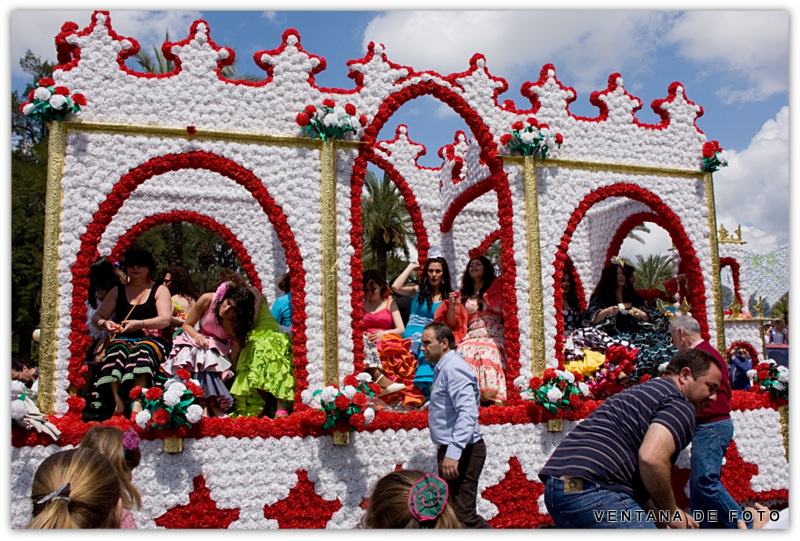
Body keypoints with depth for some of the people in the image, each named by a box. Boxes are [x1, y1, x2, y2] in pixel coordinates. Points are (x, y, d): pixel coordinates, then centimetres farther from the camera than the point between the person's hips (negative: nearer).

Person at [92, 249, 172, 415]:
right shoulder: (117, 292, 22)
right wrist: (105, 323, -8)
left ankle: (137, 404, -55)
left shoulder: (160, 291, 13)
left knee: (141, 351, -37)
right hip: (123, 339, 2)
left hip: (150, 339, -2)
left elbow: (165, 319, -3)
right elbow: (96, 318, 18)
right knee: (117, 351, -34)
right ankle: (118, 404, -48)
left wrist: (139, 324, -21)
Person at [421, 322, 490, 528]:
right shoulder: (443, 368, 17)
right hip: (452, 449, 11)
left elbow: (467, 413, -28)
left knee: (462, 514, -11)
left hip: (461, 451, -11)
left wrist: (453, 453, -33)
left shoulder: (453, 368, -17)